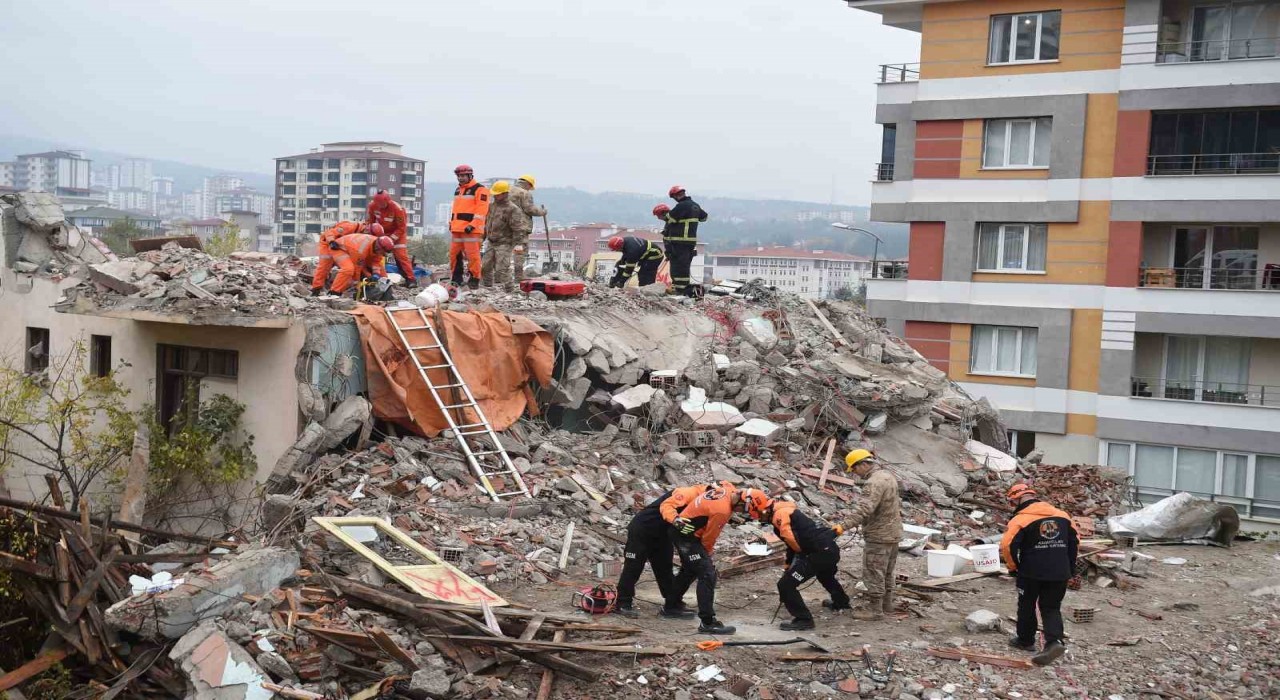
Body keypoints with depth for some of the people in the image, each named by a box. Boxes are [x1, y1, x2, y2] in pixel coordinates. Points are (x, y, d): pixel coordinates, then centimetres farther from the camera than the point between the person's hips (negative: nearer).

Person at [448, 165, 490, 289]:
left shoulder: (479, 190, -5)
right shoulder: (458, 190, 22)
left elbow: (481, 210, -13)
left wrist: (472, 225, -20)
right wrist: (451, 223, 20)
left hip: (471, 229, -8)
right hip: (457, 229, 8)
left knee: (472, 255, -10)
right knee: (454, 254, 8)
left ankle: (474, 280, -4)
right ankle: (457, 278, 17)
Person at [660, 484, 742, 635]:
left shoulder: (730, 490, -8)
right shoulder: (721, 510, -30)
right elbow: (709, 537, -16)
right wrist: (707, 554, 3)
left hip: (681, 530, 10)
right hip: (686, 536, -10)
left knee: (689, 571, 26)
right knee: (707, 574, -15)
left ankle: (670, 607, 41)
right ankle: (708, 622, -17)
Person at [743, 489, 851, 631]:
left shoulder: (780, 515, -17)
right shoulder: (784, 510, 15)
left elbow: (795, 544, -22)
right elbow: (794, 541, 21)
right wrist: (789, 564, 21)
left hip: (820, 553, -10)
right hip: (831, 549, 10)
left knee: (786, 585, -8)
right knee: (826, 576, 41)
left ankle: (804, 620, 2)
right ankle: (841, 602, 64)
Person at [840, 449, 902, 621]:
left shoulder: (875, 482, -23)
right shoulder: (887, 476, 11)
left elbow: (864, 509, -33)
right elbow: (897, 503, 21)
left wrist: (845, 526, -36)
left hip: (879, 536, -10)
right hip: (893, 533, 10)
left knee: (873, 573, -4)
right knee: (886, 572, 19)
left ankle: (875, 610, 0)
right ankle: (886, 603, 29)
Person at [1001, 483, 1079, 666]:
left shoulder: (1020, 519, -13)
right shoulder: (1062, 516, 5)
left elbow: (1007, 545, -19)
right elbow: (1075, 541, 12)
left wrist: (1013, 567, -2)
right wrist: (1069, 567, 19)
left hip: (1031, 573, -4)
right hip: (1059, 574, 4)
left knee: (1027, 606, 16)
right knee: (1051, 608, 10)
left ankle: (1026, 640, 28)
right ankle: (1054, 641, -11)